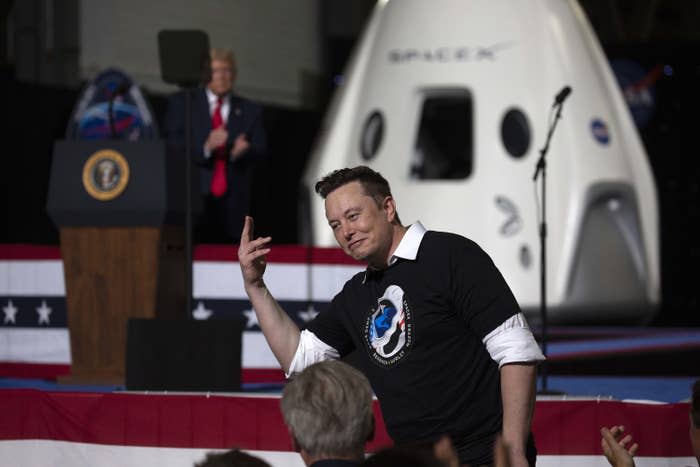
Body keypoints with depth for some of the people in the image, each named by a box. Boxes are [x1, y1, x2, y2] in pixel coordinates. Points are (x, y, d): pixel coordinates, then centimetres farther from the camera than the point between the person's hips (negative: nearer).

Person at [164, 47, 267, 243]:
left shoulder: (249, 111, 15)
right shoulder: (181, 104, 10)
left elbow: (259, 151, 6)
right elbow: (172, 145, -1)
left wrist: (239, 152, -17)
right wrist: (205, 147, -18)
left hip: (233, 205, 2)